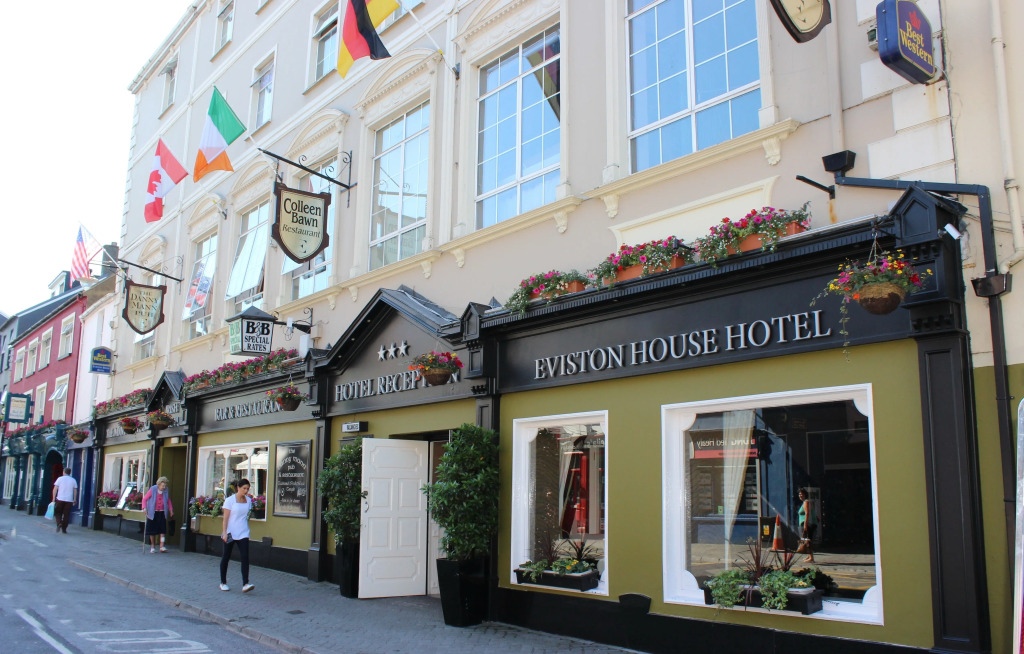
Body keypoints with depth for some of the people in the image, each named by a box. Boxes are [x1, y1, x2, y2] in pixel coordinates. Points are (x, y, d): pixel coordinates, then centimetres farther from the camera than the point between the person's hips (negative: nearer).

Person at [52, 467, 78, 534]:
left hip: (60, 499, -1)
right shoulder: (73, 480, 8)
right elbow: (75, 491, 8)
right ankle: (64, 529, 6)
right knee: (66, 514, 5)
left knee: (58, 513, 12)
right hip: (69, 500, 1)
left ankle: (59, 523, -12)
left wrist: (53, 498, 0)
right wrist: (75, 500, 15)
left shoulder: (60, 479, 1)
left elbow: (55, 489, -3)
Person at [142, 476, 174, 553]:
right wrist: (144, 507, -19)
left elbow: (168, 500, 18)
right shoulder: (152, 489, -8)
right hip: (152, 513, -2)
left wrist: (170, 509, 10)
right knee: (152, 530, 4)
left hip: (162, 513, 2)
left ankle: (162, 546, -9)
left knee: (162, 529, -9)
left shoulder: (166, 491, 2)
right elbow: (144, 499, -4)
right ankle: (152, 547, 18)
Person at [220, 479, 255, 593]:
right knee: (226, 557, 9)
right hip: (231, 533, -3)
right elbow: (226, 517, -10)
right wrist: (225, 532, -15)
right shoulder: (230, 500, -8)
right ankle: (223, 582, 23)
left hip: (243, 533, 4)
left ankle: (245, 584, -15)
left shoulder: (248, 500, 7)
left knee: (245, 557, -10)